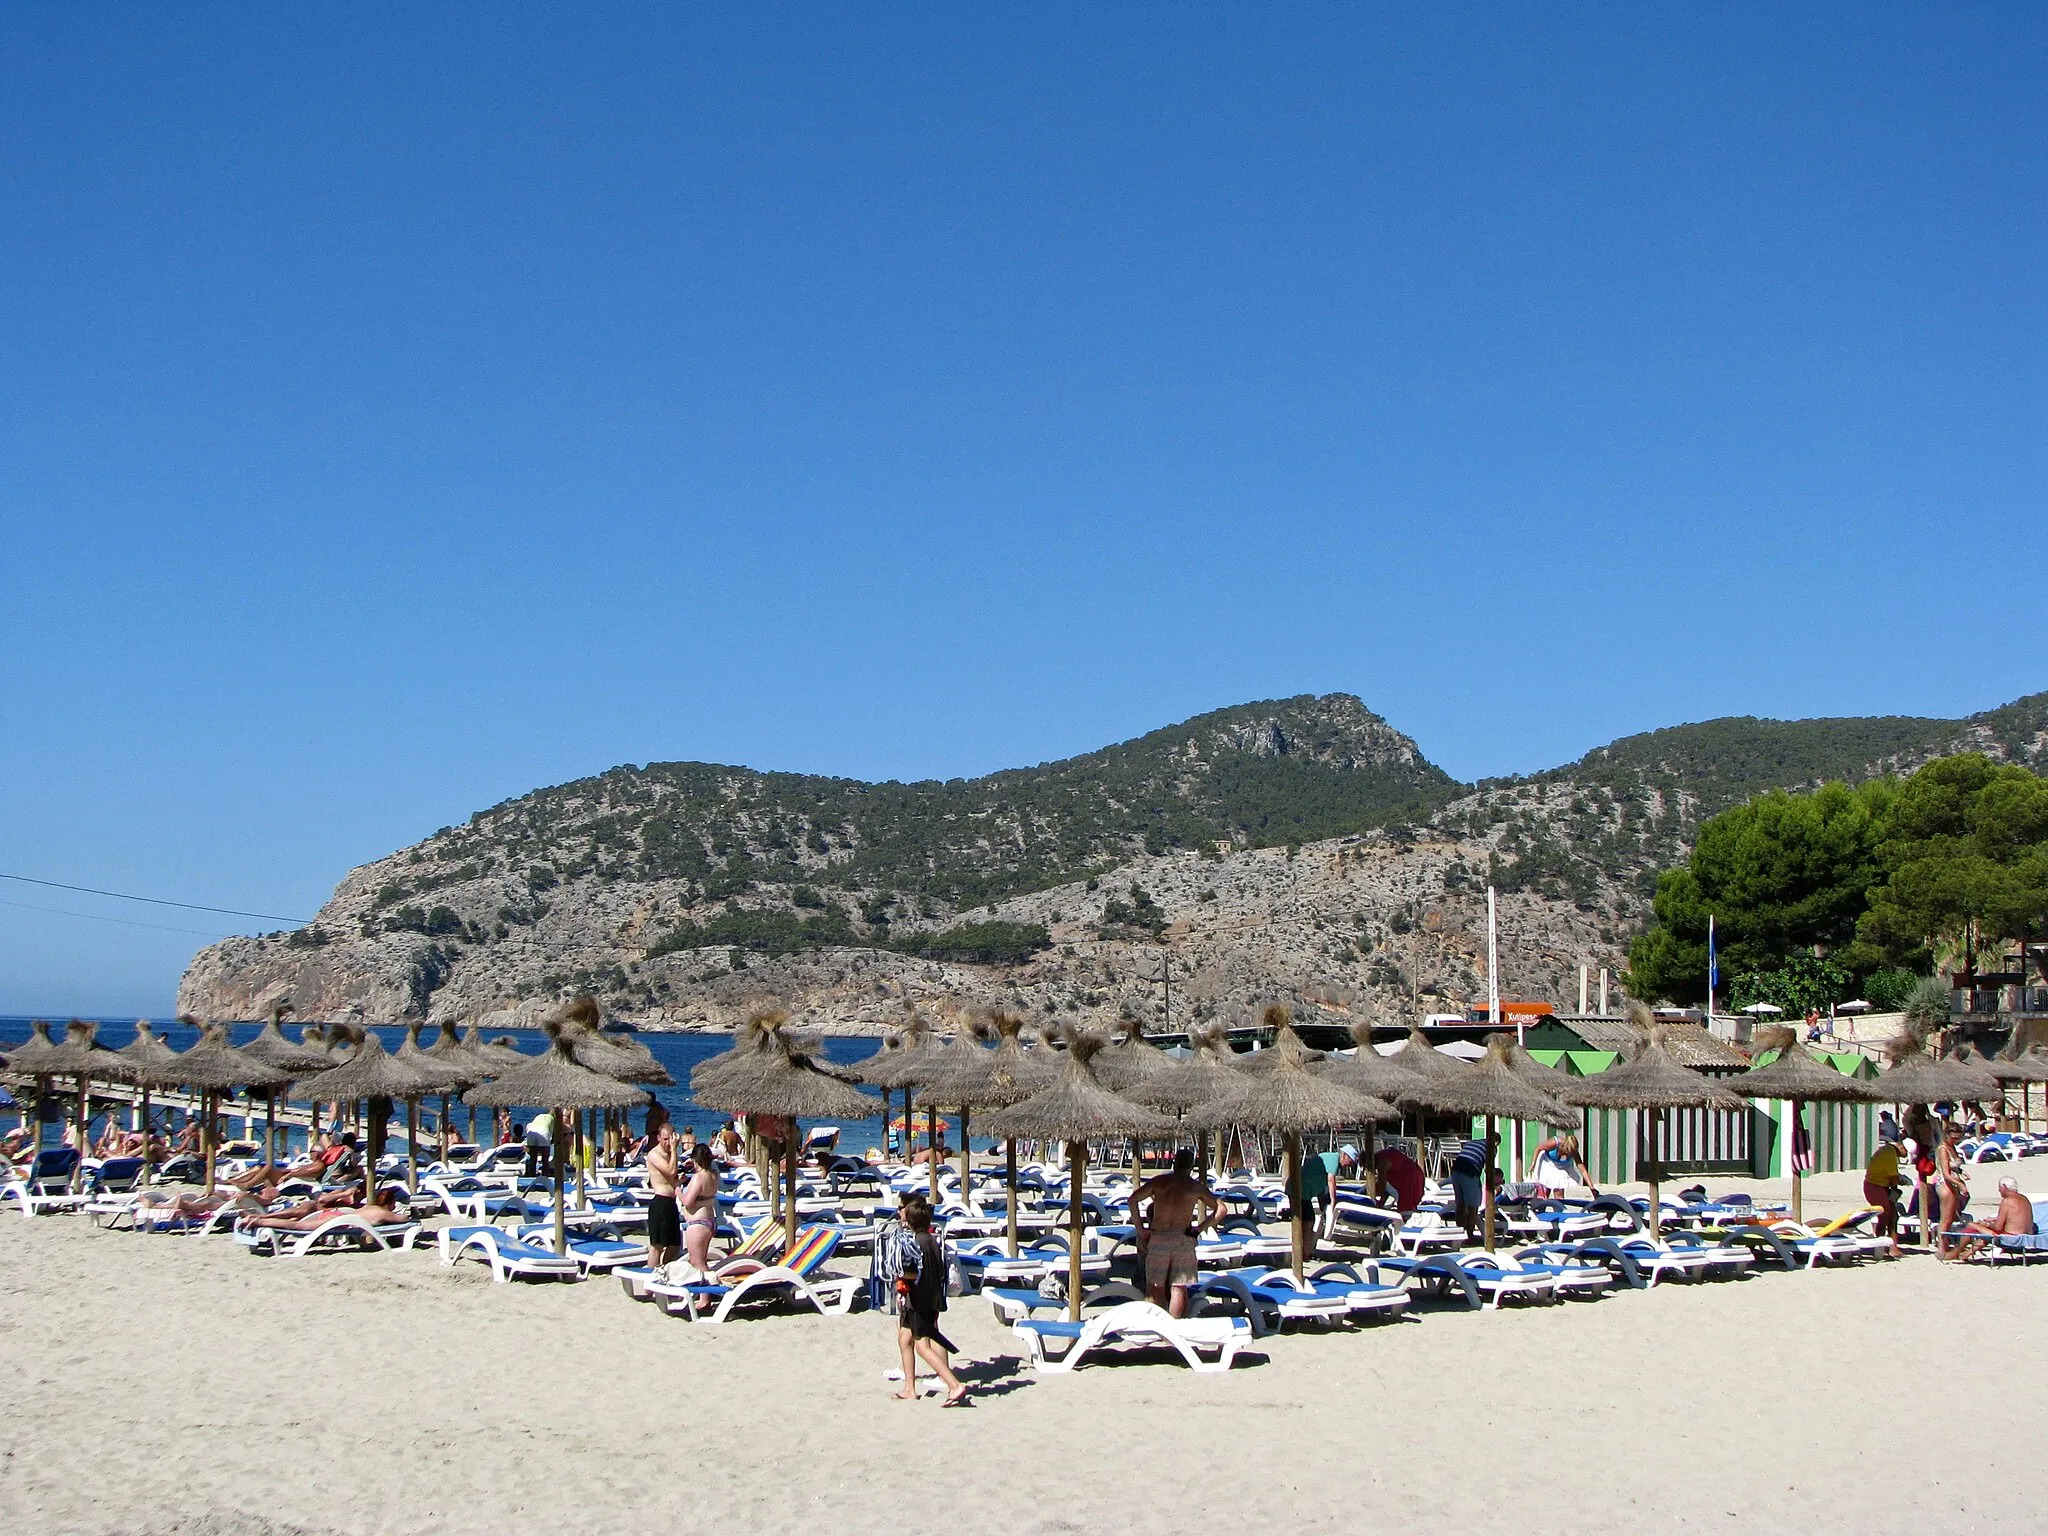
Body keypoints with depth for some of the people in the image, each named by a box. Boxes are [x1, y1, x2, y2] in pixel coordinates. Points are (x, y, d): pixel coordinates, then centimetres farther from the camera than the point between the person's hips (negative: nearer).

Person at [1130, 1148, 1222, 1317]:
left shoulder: (1159, 1181, 6)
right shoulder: (1196, 1186, 6)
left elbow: (1133, 1199, 2)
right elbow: (1221, 1209, 6)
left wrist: (1140, 1229, 4)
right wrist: (1200, 1228, 4)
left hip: (1158, 1237, 0)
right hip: (1183, 1238, 0)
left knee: (1155, 1287, 9)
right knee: (1179, 1288, 3)